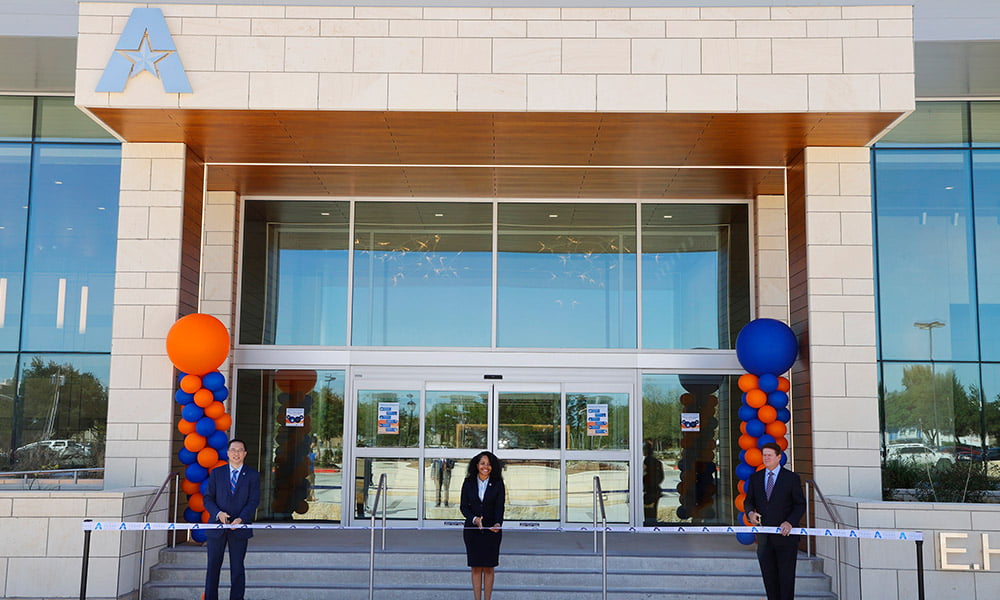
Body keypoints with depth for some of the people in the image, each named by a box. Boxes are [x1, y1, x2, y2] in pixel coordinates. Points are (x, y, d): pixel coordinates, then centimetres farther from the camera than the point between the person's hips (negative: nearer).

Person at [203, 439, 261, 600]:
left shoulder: (253, 475, 3)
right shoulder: (216, 473, 8)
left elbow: (254, 501, -3)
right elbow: (208, 498, 5)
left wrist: (240, 519, -17)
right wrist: (218, 513, -14)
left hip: (239, 527, -1)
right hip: (217, 526, 1)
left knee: (237, 568, 3)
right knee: (213, 566, 6)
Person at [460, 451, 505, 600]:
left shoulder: (498, 484, -1)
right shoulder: (468, 483, 2)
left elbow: (500, 507, -8)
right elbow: (463, 506, 1)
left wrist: (498, 523, -27)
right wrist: (474, 519, -17)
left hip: (491, 530, -1)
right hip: (472, 530, 1)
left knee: (488, 567, 3)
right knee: (476, 567, 3)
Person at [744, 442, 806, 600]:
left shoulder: (792, 478, -2)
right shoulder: (755, 478, 9)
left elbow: (800, 504, -2)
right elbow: (748, 501, 13)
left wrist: (790, 522, -16)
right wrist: (750, 513, -10)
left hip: (785, 535, -4)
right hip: (764, 536, 4)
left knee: (786, 575, 1)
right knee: (768, 575, 8)